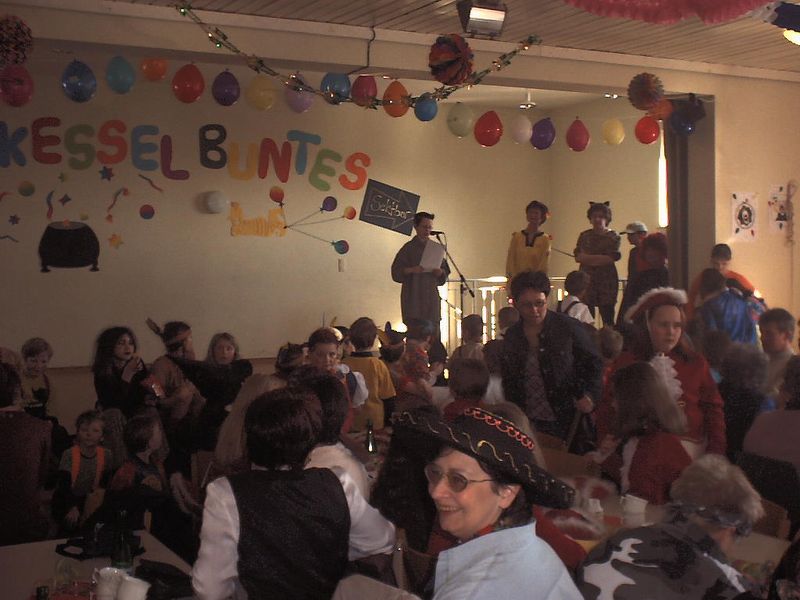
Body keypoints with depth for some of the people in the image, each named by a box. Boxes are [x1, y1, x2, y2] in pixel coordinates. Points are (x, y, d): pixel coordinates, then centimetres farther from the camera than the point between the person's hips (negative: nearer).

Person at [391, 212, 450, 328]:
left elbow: (445, 272, 15)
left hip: (431, 298, 4)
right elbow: (396, 272, -3)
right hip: (413, 297, -4)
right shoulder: (408, 248, 2)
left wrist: (440, 272, -7)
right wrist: (411, 270, -20)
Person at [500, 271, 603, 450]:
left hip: (569, 421, -3)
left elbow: (594, 363, 3)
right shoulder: (512, 337, 7)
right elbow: (509, 382, 17)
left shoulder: (569, 328, -4)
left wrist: (589, 395, -11)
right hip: (529, 424, 3)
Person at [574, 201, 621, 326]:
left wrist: (587, 257, -5)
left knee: (608, 317, -4)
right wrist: (601, 259, -9)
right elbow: (578, 257, 3)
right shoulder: (584, 236, 13)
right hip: (586, 279, 2)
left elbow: (612, 257, -8)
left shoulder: (613, 236, 5)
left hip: (607, 280, -2)